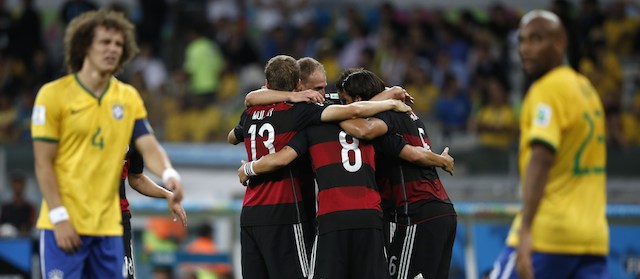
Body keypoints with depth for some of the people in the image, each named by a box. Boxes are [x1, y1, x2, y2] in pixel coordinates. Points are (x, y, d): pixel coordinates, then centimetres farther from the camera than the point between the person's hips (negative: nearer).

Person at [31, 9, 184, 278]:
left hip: (108, 225, 5)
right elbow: (43, 162, -6)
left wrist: (169, 175, -22)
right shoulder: (53, 94, -5)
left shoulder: (128, 97, 9)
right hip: (64, 225, -5)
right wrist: (59, 217, -14)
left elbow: (149, 147, 1)